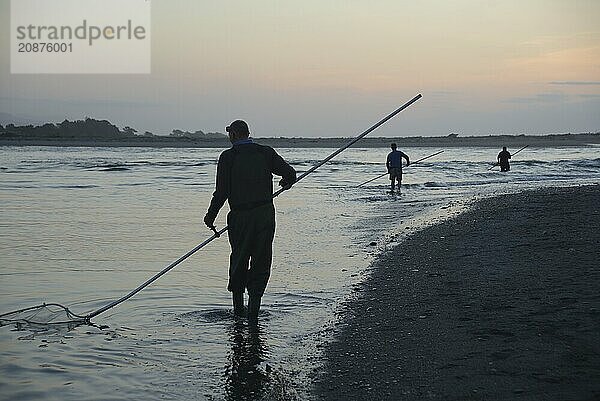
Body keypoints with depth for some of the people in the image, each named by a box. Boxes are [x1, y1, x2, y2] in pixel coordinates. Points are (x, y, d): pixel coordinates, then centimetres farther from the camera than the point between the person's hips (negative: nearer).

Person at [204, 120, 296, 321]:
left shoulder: (228, 156, -4)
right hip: (265, 214, 2)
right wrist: (286, 183, 23)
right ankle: (254, 306, -1)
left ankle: (238, 307, 17)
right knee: (261, 262, 8)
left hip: (240, 216, -1)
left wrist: (210, 216, 4)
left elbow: (222, 192, -7)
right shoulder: (266, 152, 3)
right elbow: (290, 174, -1)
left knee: (239, 260, 13)